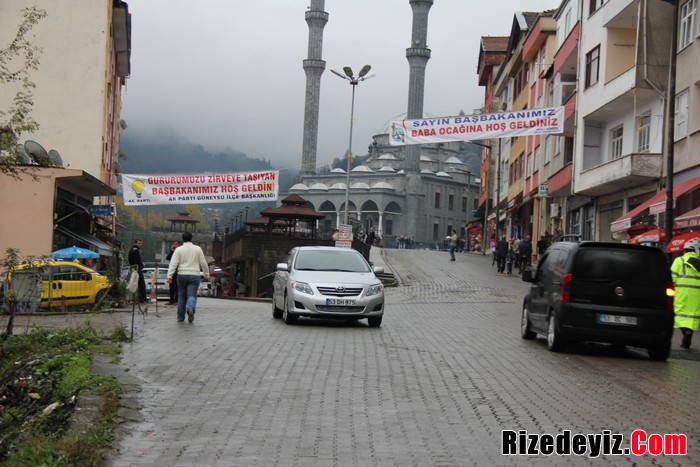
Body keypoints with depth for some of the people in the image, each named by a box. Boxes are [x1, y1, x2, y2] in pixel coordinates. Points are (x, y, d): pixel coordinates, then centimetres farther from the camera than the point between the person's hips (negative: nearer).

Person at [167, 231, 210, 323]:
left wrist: (169, 276, -9)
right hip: (194, 275, -1)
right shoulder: (198, 249, 5)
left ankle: (180, 317, 13)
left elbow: (173, 263, -6)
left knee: (181, 296, 11)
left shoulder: (179, 249, 2)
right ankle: (191, 308, -35)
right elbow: (203, 263, 7)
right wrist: (206, 275, 16)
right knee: (192, 295, -3)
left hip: (182, 275, 1)